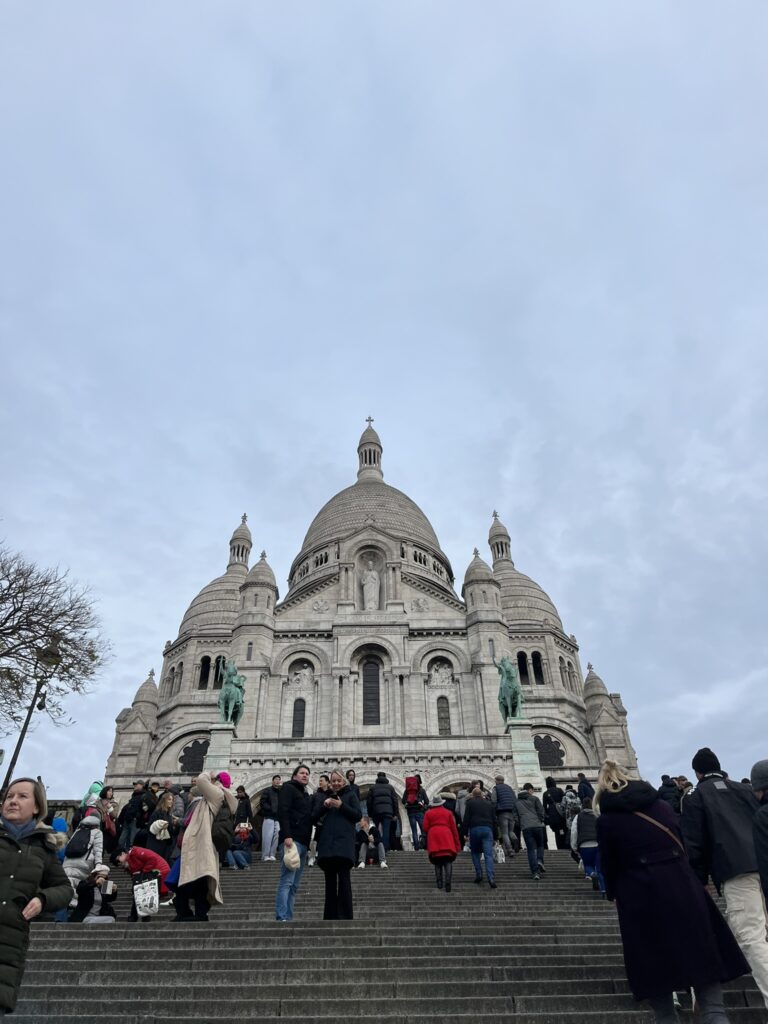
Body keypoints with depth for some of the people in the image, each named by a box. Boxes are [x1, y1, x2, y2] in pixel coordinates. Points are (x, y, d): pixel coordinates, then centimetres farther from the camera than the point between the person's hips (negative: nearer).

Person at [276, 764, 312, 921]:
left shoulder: (306, 795, 26)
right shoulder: (288, 788, 3)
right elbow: (282, 812, -10)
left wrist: (308, 842, 12)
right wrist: (286, 836, -21)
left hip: (303, 842, 8)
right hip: (291, 840, -8)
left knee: (294, 885, 4)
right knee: (287, 881, -15)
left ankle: (288, 918, 4)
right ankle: (281, 918, -18)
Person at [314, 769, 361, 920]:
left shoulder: (350, 795, 10)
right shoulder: (327, 796, 20)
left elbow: (358, 815, 1)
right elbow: (314, 815, 13)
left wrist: (341, 806, -10)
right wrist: (324, 805, -6)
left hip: (344, 842, -4)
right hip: (327, 842, 4)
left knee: (343, 878, -10)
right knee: (330, 879, 3)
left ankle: (345, 916, -9)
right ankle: (330, 916, 7)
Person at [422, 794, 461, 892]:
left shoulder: (428, 813, 12)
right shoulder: (448, 812, 13)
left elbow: (425, 828, 6)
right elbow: (454, 828, 10)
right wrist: (457, 843, 13)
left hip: (433, 837, 1)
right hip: (446, 836, -1)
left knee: (437, 862, 11)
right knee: (448, 861, -3)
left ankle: (439, 883, 8)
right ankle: (448, 881, -21)